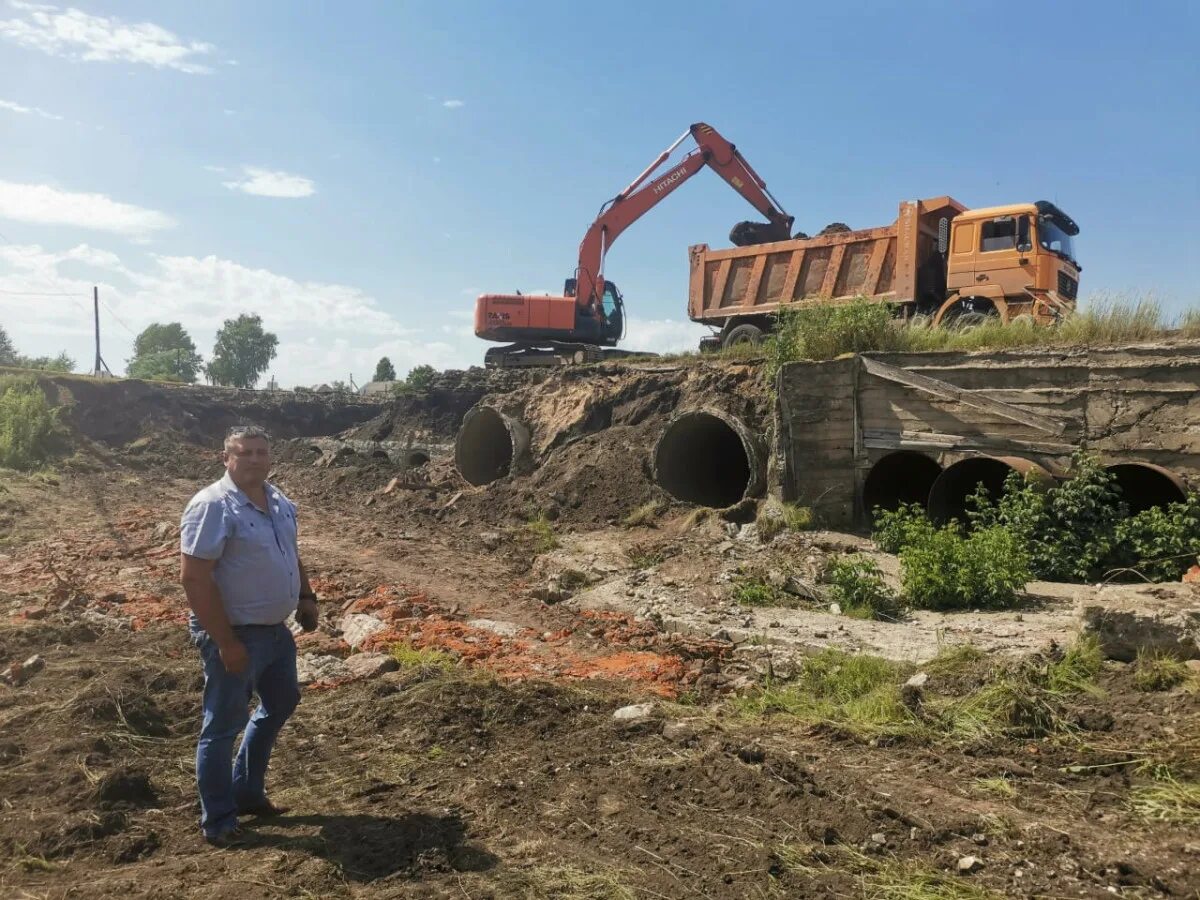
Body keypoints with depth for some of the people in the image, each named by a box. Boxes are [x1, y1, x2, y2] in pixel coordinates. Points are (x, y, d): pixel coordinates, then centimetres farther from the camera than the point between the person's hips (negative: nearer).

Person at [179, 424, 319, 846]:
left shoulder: (279, 501, 5)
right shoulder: (212, 506, -21)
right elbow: (194, 578, -24)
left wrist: (306, 596, 9)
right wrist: (226, 641, -24)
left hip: (276, 630, 9)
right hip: (235, 635, -9)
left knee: (280, 705, 22)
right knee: (224, 725, 5)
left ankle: (247, 792, 39)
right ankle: (217, 819, 22)